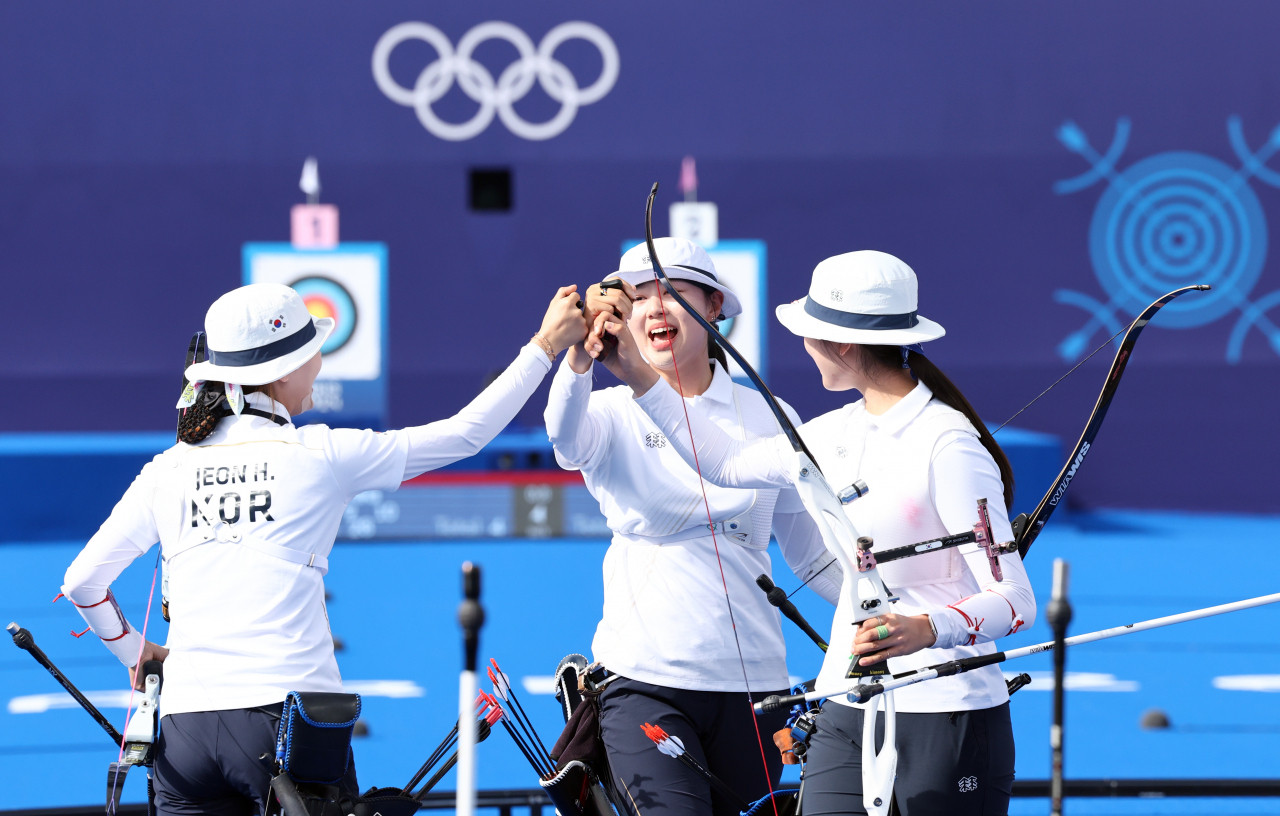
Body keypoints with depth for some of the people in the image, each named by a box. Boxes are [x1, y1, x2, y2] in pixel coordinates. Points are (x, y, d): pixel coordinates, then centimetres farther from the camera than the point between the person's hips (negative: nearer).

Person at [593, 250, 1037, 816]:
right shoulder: (842, 434, 9)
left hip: (946, 719, -7)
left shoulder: (948, 446, -16)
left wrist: (925, 630, -39)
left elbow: (1016, 601, -21)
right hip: (848, 715, 7)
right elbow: (727, 464, 26)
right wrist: (639, 376, 23)